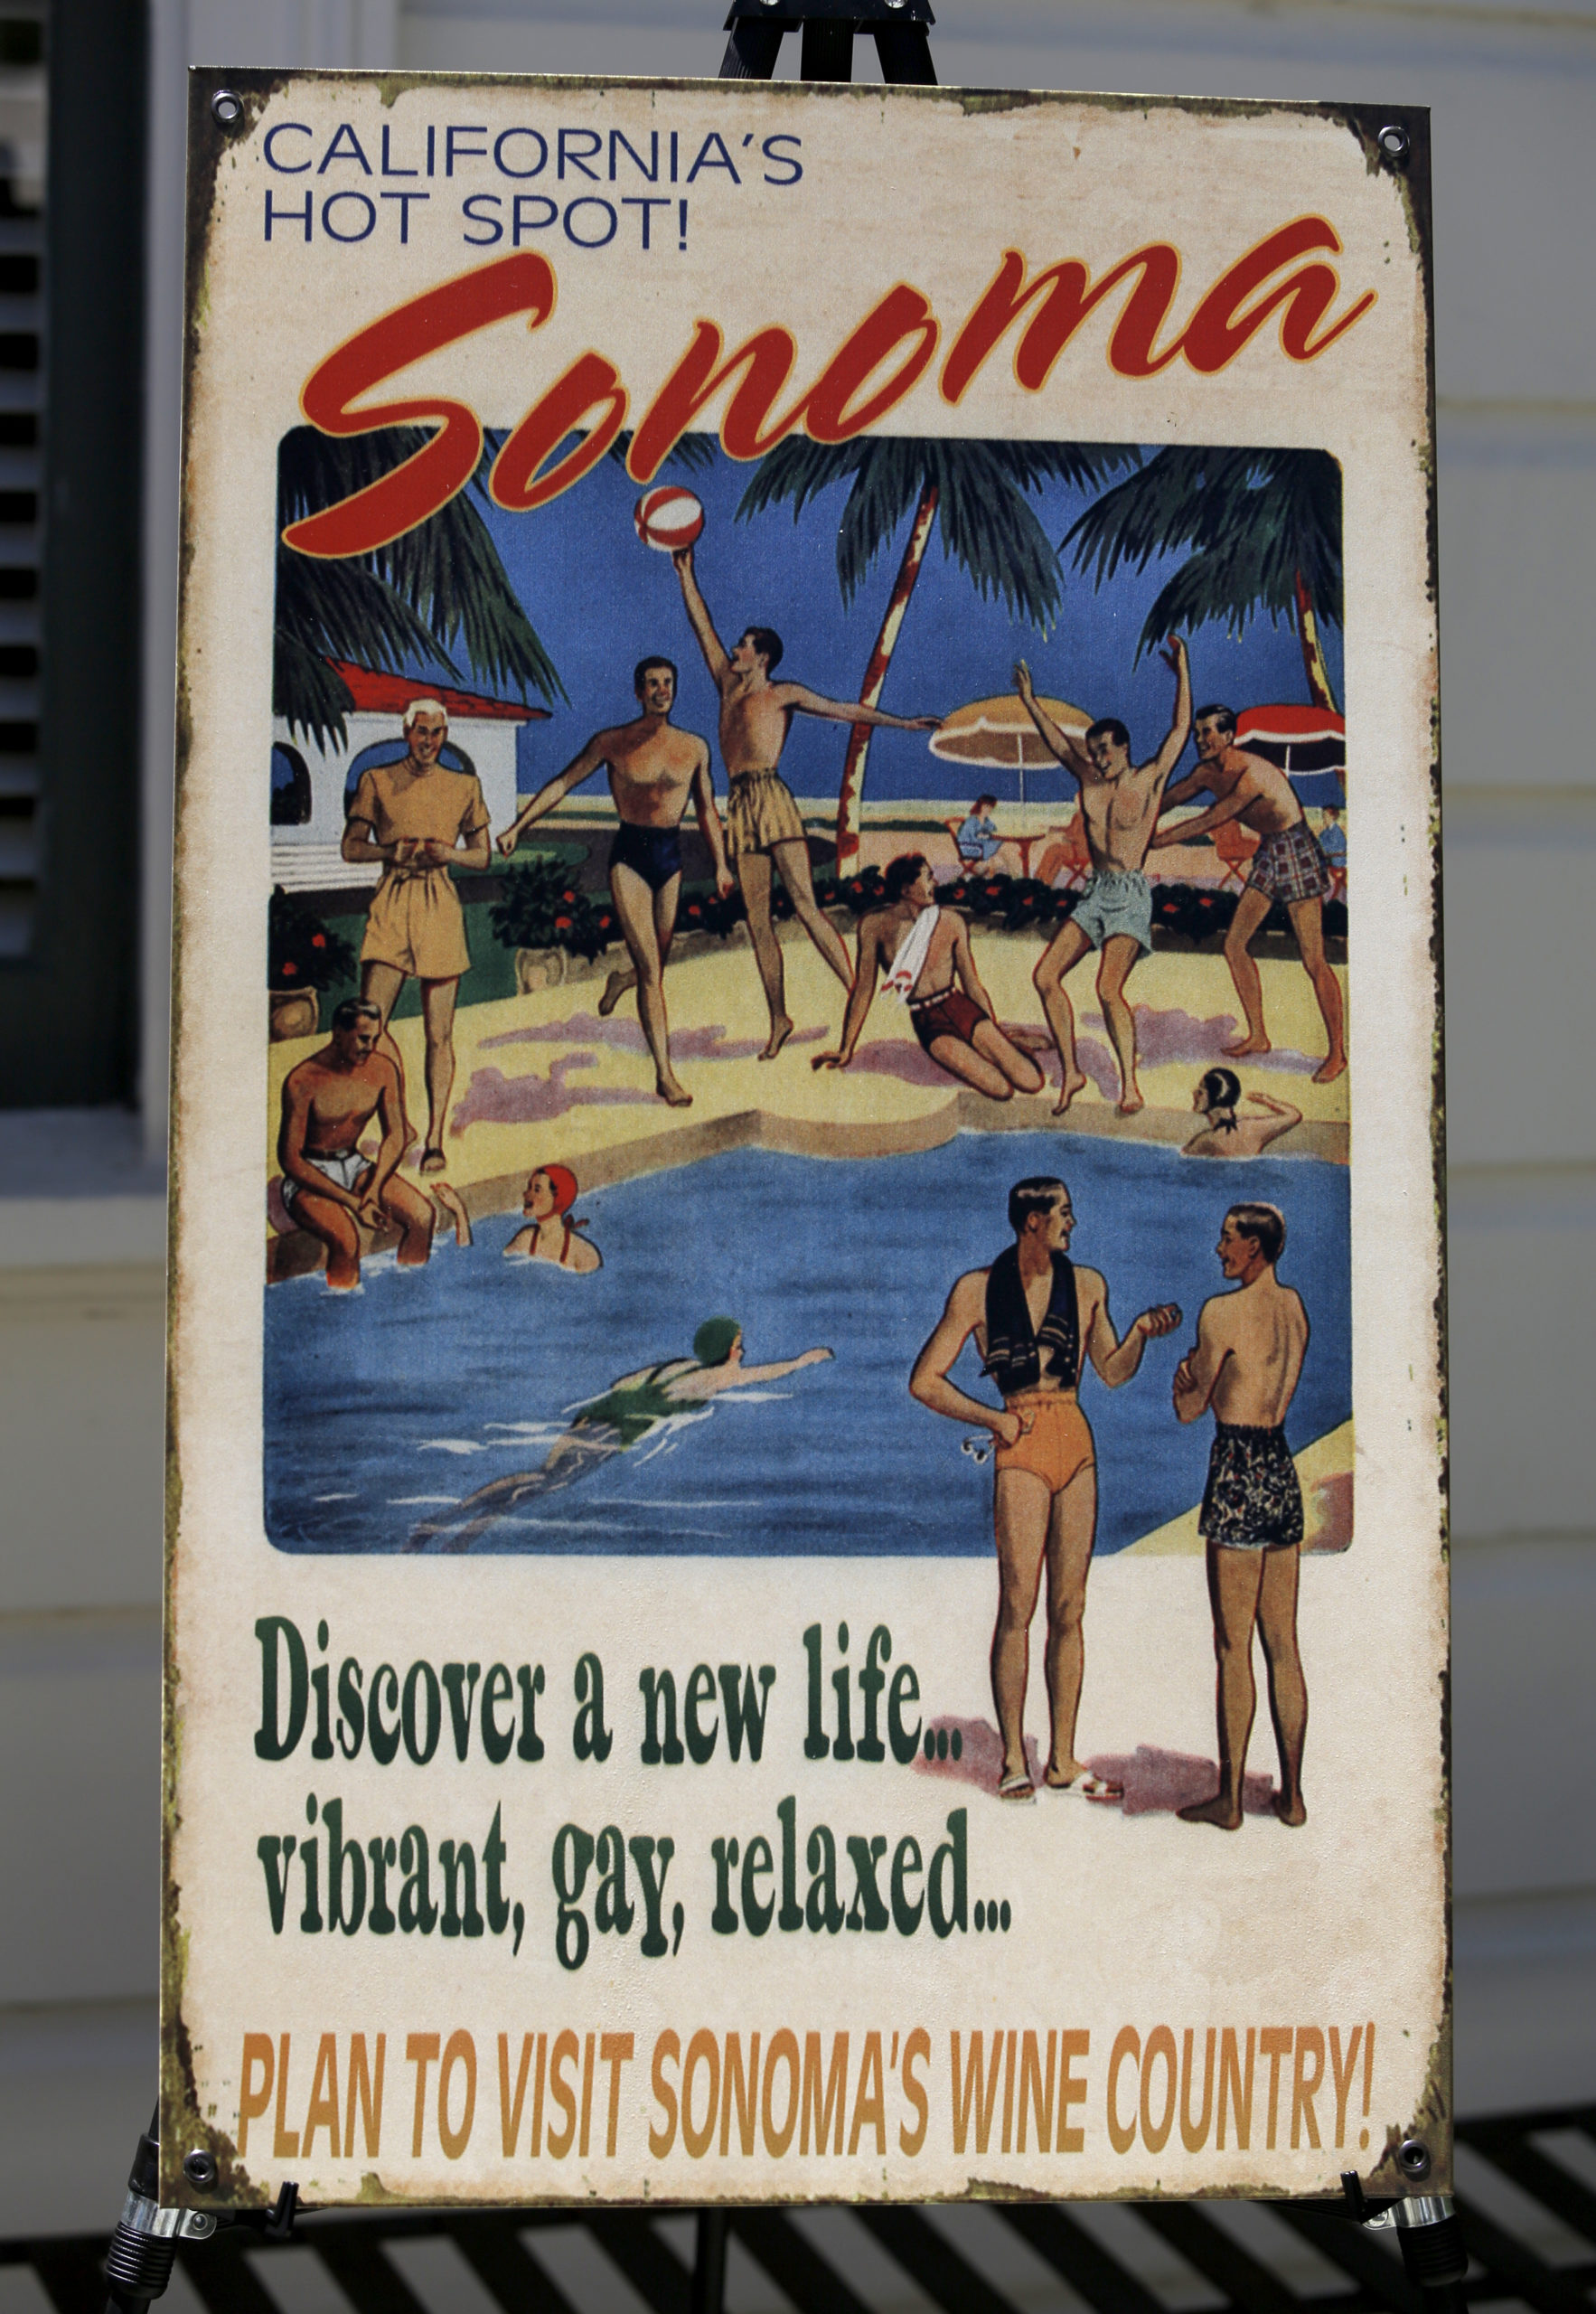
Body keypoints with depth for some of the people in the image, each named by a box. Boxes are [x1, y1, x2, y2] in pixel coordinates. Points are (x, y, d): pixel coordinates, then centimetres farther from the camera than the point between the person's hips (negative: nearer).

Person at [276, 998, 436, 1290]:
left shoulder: (383, 1070, -4)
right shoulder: (303, 1081, -21)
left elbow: (396, 1135, 3)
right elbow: (290, 1159, -19)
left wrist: (373, 1188, -15)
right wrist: (351, 1201, -23)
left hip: (354, 1166, 6)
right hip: (308, 1177, -6)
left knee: (421, 1215, -18)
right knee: (346, 1238, -34)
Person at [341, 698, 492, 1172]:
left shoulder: (464, 786, 10)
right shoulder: (377, 781, 7)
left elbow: (483, 854, 14)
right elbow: (351, 847, 8)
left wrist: (449, 853, -6)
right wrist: (392, 851, -10)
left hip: (440, 907, 0)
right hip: (391, 904, 0)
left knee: (439, 1033, -1)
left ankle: (434, 1140, 2)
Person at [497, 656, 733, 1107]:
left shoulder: (694, 748, 6)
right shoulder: (611, 743, -2)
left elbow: (706, 809, 16)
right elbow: (561, 784, 3)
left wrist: (720, 864, 14)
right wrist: (517, 827, -3)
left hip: (671, 857, 4)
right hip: (629, 855, -4)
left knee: (656, 966, 14)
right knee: (651, 971, -11)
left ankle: (620, 982, 52)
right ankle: (664, 1075, -11)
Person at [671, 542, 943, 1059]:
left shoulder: (783, 695, 9)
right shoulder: (729, 686, 22)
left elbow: (845, 710, 8)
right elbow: (703, 627, 25)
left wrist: (902, 723, 2)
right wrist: (685, 574, 23)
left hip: (772, 798, -5)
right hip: (740, 806, 5)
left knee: (805, 905, -16)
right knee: (757, 921, 3)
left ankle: (857, 993, -19)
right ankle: (778, 1019, 6)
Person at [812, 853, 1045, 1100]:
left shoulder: (952, 922, 3)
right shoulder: (876, 925, -2)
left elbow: (972, 985, 11)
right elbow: (863, 989, 4)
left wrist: (995, 1032, 14)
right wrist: (845, 1050, 6)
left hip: (962, 1008, 2)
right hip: (927, 1022, -2)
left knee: (1032, 1082, -14)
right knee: (1001, 1090, -22)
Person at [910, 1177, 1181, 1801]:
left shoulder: (1085, 1285, 13)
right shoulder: (978, 1289, 1)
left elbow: (1112, 1371, 21)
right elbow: (924, 1381, 2)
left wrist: (1142, 1333, 3)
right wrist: (993, 1418, -5)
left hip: (1077, 1444, 4)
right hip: (1022, 1449, -4)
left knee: (1069, 1608, 5)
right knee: (1018, 1606, -8)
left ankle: (1063, 1761, 9)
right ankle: (1013, 1760, -3)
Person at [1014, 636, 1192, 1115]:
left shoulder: (1150, 780, -1)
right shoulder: (1090, 779, 12)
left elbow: (1180, 729, -3)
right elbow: (1058, 740, 24)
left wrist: (1182, 672, -5)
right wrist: (1030, 701, 25)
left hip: (1131, 895, -6)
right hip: (1094, 892, 6)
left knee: (1108, 989, -21)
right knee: (1046, 975, -6)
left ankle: (1130, 1086, -13)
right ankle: (1071, 1072, 4)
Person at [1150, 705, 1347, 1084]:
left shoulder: (1253, 774, -28)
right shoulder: (1208, 772, 0)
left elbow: (1209, 822, -29)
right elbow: (1164, 802, 11)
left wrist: (1155, 842, -26)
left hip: (1297, 852, -9)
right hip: (1268, 853, 9)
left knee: (1313, 960, -8)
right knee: (1234, 945, 6)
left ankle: (1338, 1051, 0)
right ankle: (1258, 1036, 17)